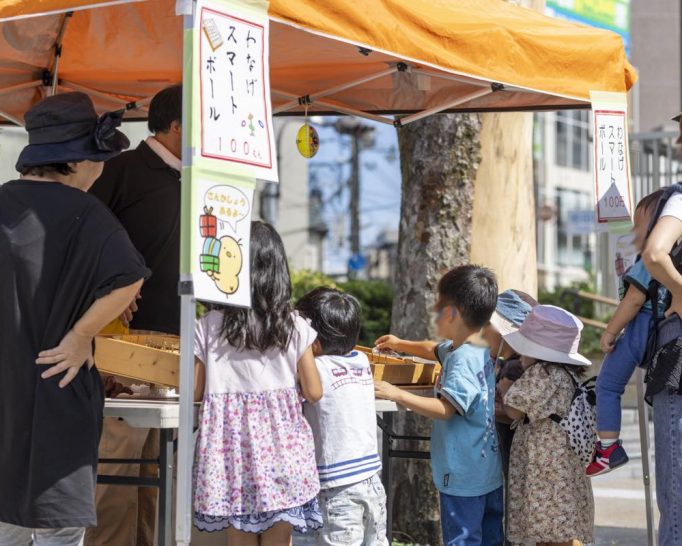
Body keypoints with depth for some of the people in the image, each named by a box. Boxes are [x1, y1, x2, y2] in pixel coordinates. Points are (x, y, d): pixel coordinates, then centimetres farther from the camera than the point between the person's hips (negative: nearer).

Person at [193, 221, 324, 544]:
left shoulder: (209, 326, -4)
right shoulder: (294, 327, -3)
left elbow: (194, 392, -1)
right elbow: (313, 393, -1)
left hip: (231, 450, 0)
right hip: (280, 453, 0)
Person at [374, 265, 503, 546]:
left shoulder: (462, 359, -21)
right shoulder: (479, 351, 10)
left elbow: (445, 409, -28)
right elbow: (434, 349, 31)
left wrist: (397, 394, -27)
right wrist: (400, 344, 41)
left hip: (463, 477, -10)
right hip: (490, 472, 10)